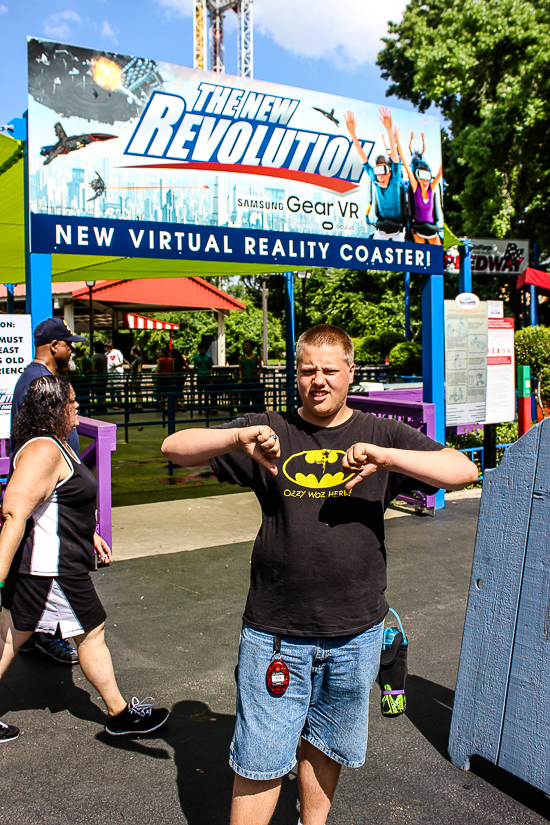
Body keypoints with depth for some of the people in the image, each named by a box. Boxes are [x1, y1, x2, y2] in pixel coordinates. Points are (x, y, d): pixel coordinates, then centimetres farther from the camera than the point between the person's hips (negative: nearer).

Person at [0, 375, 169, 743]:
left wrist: (90, 534, 30)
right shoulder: (43, 451, -22)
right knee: (92, 633, 5)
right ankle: (119, 714, 22)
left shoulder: (57, 445, 12)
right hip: (50, 568, -10)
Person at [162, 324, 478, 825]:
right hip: (275, 630, -1)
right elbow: (176, 448, -3)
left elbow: (463, 471, -9)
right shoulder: (271, 431, -1)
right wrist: (239, 439, -22)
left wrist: (384, 458, -23)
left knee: (326, 744, 21)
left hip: (356, 632, 2)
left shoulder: (381, 436, 1)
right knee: (260, 759, 6)